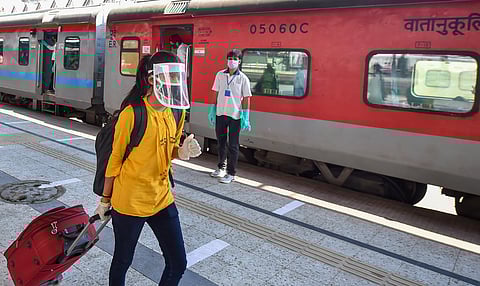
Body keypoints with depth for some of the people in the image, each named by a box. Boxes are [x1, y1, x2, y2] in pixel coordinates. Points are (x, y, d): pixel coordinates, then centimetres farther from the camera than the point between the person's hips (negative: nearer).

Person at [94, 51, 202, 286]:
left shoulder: (176, 112, 0)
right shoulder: (133, 114, -18)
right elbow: (115, 158, -8)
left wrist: (183, 151, -11)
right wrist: (105, 200, 1)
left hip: (162, 199, 6)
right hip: (130, 202, -5)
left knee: (178, 263, 10)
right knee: (122, 261, 16)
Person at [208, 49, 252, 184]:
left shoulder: (243, 78, -3)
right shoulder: (220, 75, 5)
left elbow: (246, 99, -3)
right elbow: (216, 94, 10)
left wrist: (245, 117, -8)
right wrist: (212, 110, 7)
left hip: (235, 115, -3)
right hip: (220, 113, 3)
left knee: (233, 145, 2)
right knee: (221, 142, 14)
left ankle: (230, 173, 12)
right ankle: (221, 167, 31)